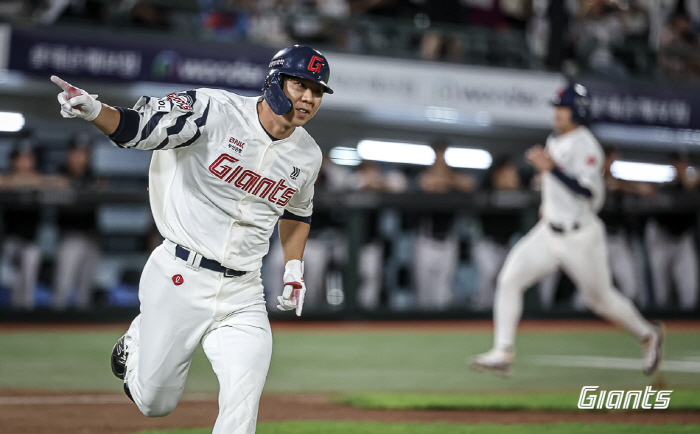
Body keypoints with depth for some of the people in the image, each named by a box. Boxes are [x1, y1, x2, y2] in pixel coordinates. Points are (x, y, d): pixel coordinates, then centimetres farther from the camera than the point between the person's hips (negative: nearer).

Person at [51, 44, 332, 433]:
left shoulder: (308, 156, 4)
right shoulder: (216, 111, -13)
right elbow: (137, 127, -20)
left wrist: (294, 269, 15)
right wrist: (93, 109, -39)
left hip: (242, 293, 3)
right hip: (179, 279, -3)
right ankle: (136, 343, 43)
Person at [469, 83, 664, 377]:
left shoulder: (585, 145, -18)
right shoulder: (555, 141, 8)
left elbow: (591, 192, -28)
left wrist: (551, 168, -31)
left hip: (580, 238, -8)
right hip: (549, 231, 8)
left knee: (601, 300, 7)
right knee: (509, 280, -8)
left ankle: (647, 335, 33)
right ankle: (502, 354, -8)